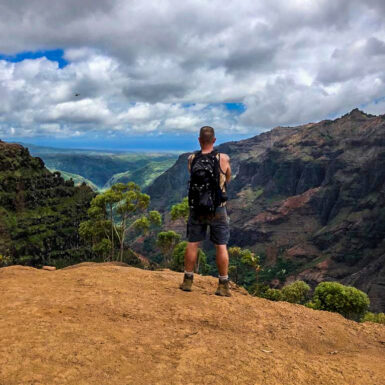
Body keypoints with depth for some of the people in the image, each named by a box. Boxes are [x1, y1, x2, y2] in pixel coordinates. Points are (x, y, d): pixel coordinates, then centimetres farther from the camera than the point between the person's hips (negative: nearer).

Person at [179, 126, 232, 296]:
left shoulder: (191, 159, -4)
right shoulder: (223, 158, -9)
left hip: (196, 208, 2)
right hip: (217, 209, -2)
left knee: (192, 244, 12)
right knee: (221, 246, 5)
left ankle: (187, 281, 20)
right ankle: (223, 285, 9)